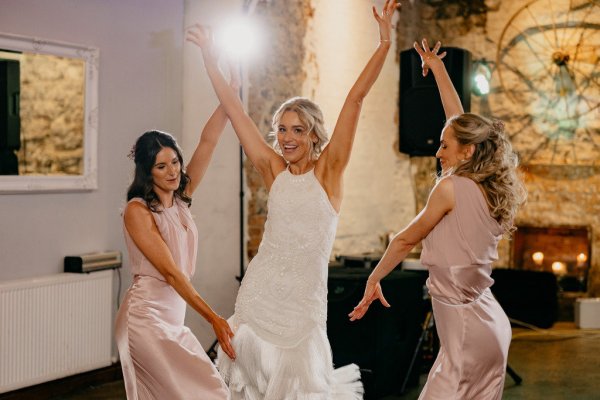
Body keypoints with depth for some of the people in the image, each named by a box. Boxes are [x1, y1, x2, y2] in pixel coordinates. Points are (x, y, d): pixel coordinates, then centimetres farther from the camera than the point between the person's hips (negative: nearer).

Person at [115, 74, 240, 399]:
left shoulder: (180, 199, 8)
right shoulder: (138, 211, -12)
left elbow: (208, 141, 2)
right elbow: (170, 272, -18)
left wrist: (230, 91, -4)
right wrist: (213, 318, -22)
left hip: (173, 318, 7)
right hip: (147, 317, -7)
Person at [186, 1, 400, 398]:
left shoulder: (329, 170, -2)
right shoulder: (273, 170, 5)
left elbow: (356, 99, -9)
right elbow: (235, 111, 7)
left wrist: (385, 42, -12)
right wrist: (211, 62, 9)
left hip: (304, 299, -3)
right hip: (260, 292, 3)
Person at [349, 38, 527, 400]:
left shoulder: (451, 187, -13)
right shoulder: (490, 187, 6)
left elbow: (406, 240, -2)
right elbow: (462, 124, 17)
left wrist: (373, 280, 12)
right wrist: (439, 70, 25)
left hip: (467, 330, -8)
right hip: (487, 323, 8)